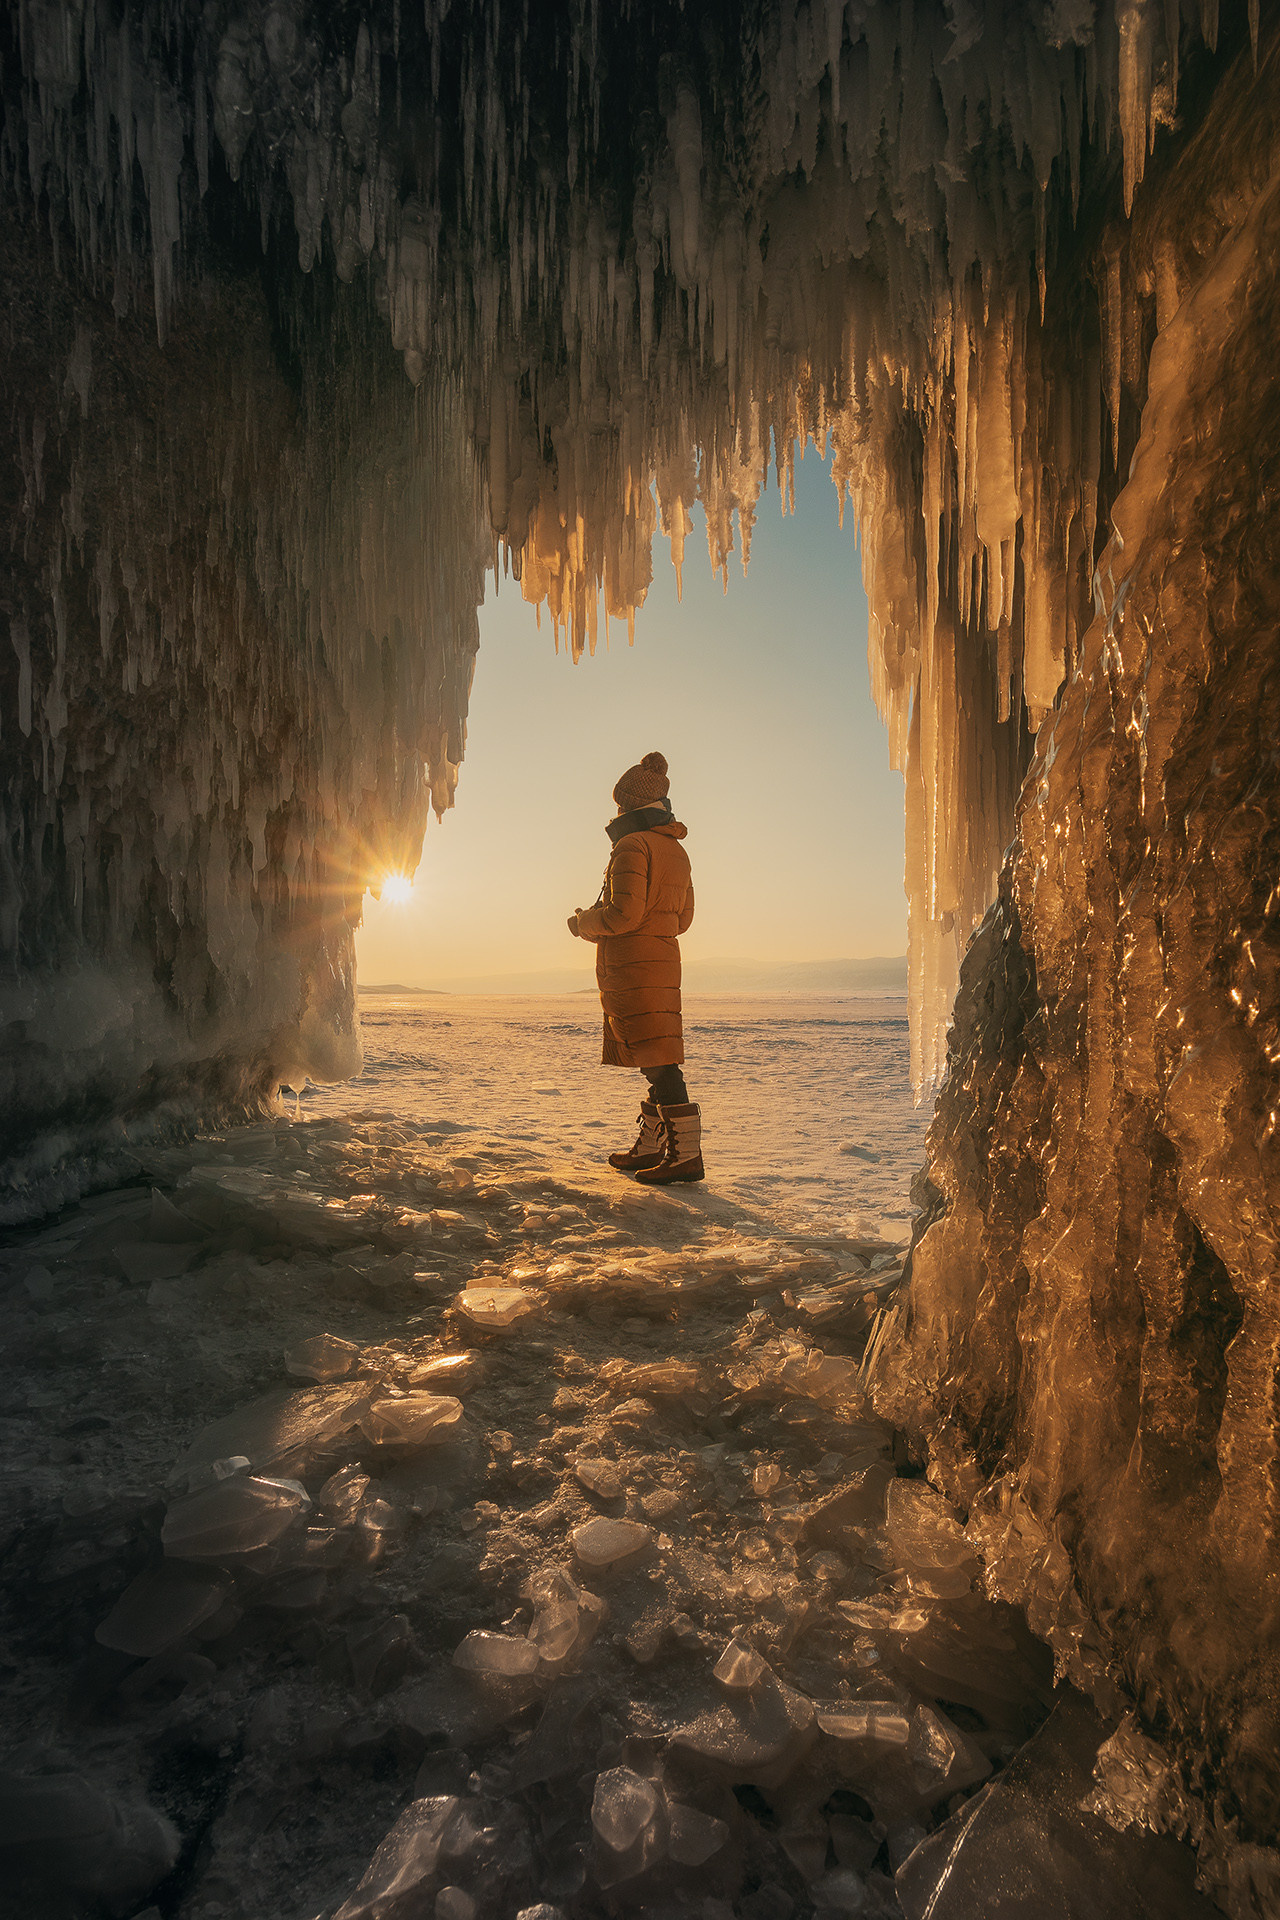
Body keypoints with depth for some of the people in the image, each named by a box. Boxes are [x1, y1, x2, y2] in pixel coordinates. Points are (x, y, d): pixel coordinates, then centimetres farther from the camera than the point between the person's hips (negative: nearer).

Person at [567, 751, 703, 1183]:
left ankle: (686, 1155, -9)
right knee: (656, 1061, 13)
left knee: (659, 1062, -10)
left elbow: (624, 913, -20)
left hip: (632, 964, -9)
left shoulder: (632, 845, -11)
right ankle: (649, 1146, 21)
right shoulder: (676, 850, 16)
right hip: (665, 958, 9)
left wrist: (584, 923, -1)